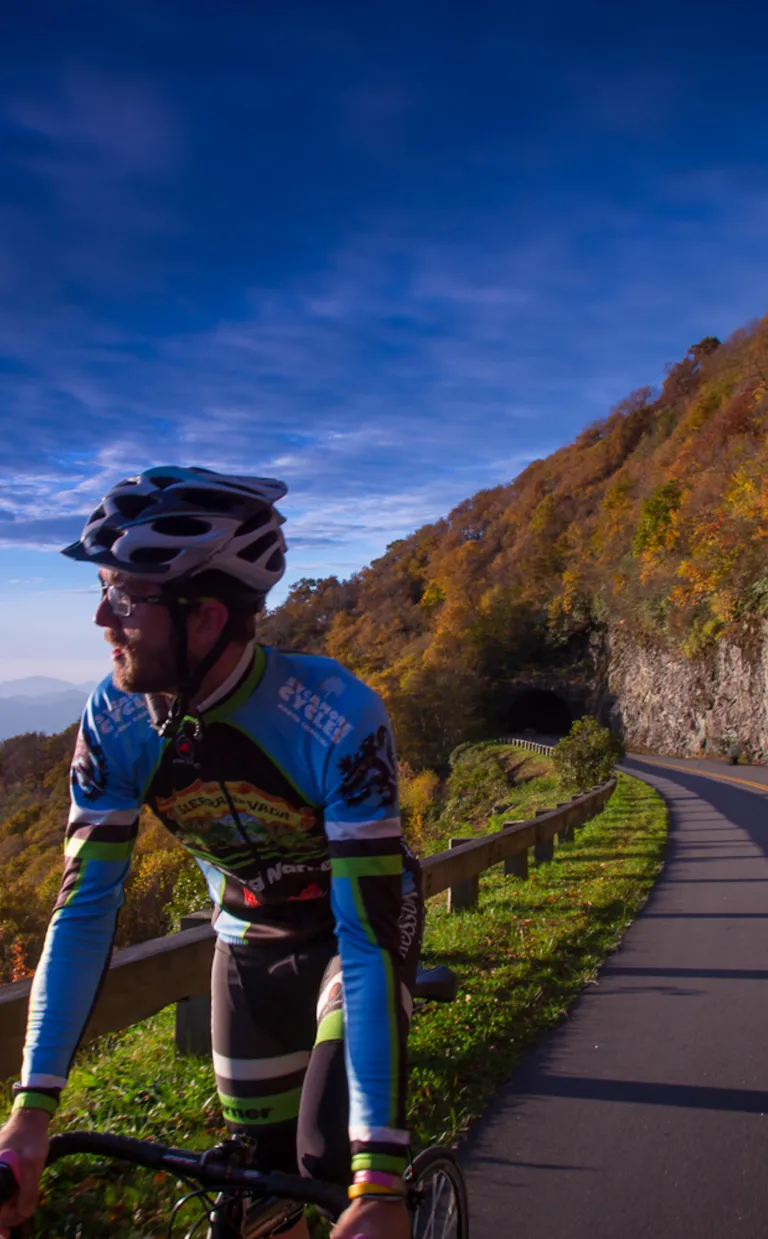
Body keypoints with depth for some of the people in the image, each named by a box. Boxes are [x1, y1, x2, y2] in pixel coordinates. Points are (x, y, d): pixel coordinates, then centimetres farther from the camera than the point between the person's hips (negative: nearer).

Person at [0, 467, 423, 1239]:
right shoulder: (115, 720, -23)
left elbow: (369, 937, -37)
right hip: (249, 939, 4)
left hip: (359, 926, -3)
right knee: (262, 1163, 11)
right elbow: (85, 905, -18)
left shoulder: (337, 717, -36)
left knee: (331, 1159, -15)